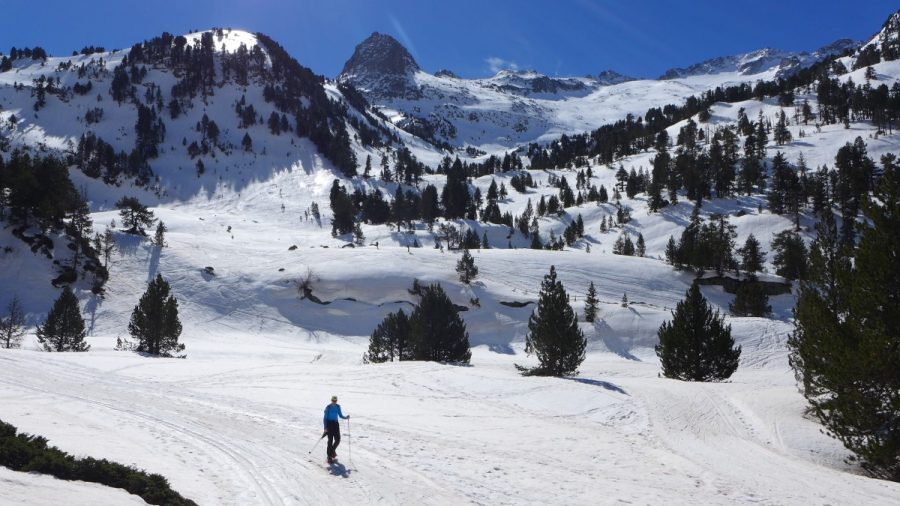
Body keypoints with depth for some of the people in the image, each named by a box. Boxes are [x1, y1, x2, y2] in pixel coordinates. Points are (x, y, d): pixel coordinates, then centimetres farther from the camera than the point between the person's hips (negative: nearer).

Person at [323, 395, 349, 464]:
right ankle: (329, 457, -4)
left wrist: (346, 417, -4)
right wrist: (325, 428, -15)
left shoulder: (338, 406, 6)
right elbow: (325, 418, -10)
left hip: (335, 424, 5)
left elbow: (340, 415, 16)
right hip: (329, 424, -5)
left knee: (338, 440, 2)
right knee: (330, 440, -9)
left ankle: (332, 451, 30)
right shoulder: (328, 407, -10)